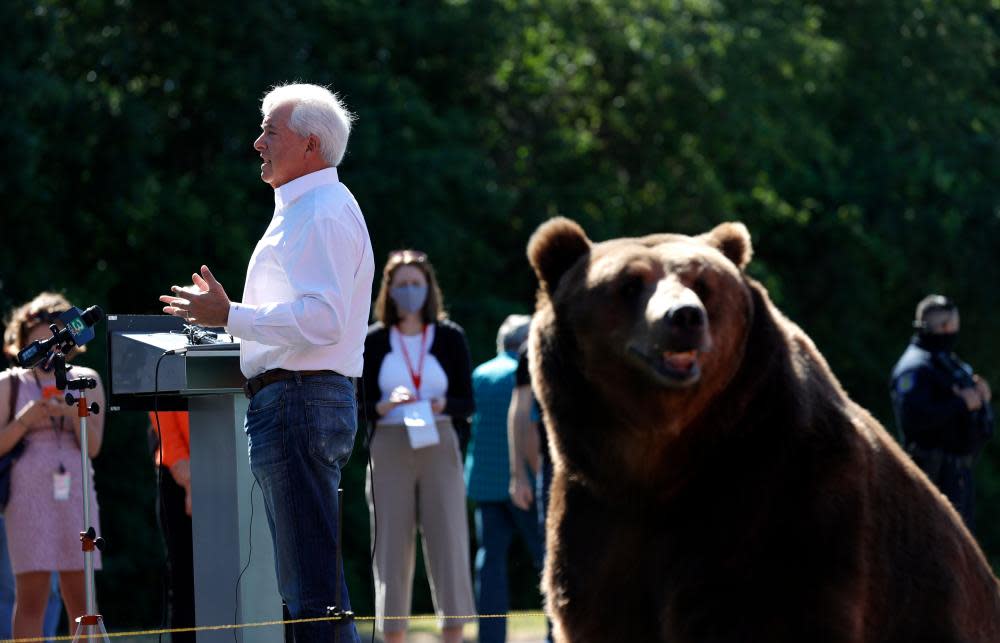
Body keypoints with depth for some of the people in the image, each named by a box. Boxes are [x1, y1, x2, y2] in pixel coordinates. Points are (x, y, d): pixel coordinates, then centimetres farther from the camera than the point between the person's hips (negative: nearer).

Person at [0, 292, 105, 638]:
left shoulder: (86, 381, 13)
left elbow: (93, 447, 5)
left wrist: (75, 414, -12)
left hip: (76, 495, 2)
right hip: (28, 496, -2)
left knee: (80, 596, 0)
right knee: (31, 596, -8)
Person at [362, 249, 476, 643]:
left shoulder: (450, 337, 7)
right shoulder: (373, 341, 6)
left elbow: (468, 403, 5)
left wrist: (443, 405, -16)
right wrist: (384, 406, -16)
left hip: (440, 449, 0)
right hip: (389, 451, 0)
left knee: (448, 543, -6)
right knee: (391, 549, -2)